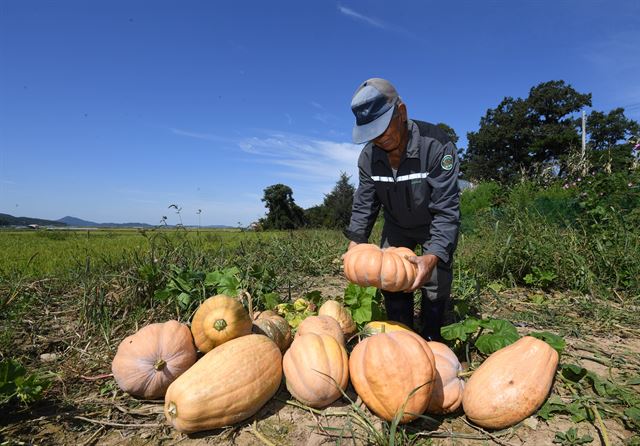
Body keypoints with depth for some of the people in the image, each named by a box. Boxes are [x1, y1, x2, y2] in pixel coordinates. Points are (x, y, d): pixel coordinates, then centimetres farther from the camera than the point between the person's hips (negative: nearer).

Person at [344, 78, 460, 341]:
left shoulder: (436, 145, -32)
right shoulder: (369, 156, -17)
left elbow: (446, 209, -32)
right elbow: (364, 204, -9)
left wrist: (434, 255, -45)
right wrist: (355, 244, -23)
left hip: (436, 227, -4)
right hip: (396, 226, 4)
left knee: (436, 284, -9)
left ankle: (429, 342, 12)